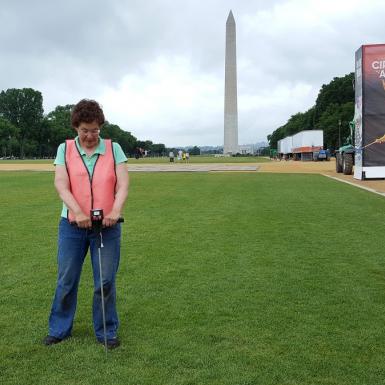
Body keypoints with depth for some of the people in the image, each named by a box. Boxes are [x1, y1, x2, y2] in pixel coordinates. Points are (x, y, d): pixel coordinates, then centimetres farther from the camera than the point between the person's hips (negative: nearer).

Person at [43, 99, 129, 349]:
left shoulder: (114, 149, 2)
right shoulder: (65, 149, 4)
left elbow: (123, 184, -7)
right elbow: (61, 184, -8)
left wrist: (116, 211, -24)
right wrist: (78, 212, -23)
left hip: (107, 226, -1)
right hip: (72, 225, 1)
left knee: (106, 282, 4)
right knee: (66, 281, 10)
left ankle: (107, 332, 20)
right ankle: (59, 330, 28)